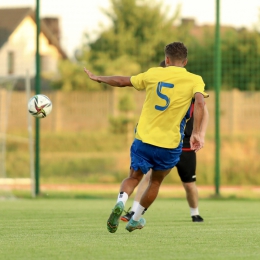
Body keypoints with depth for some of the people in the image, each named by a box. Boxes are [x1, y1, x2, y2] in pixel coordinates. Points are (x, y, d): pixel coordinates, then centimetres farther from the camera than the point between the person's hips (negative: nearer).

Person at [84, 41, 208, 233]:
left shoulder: (154, 74, 4)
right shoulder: (194, 80, -2)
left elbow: (122, 81, 14)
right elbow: (200, 103, -20)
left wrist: (98, 78, 29)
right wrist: (196, 133, -22)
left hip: (144, 139, 1)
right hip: (170, 144, -1)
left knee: (134, 177, 16)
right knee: (156, 181, 24)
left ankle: (121, 201, -15)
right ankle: (136, 219, 32)